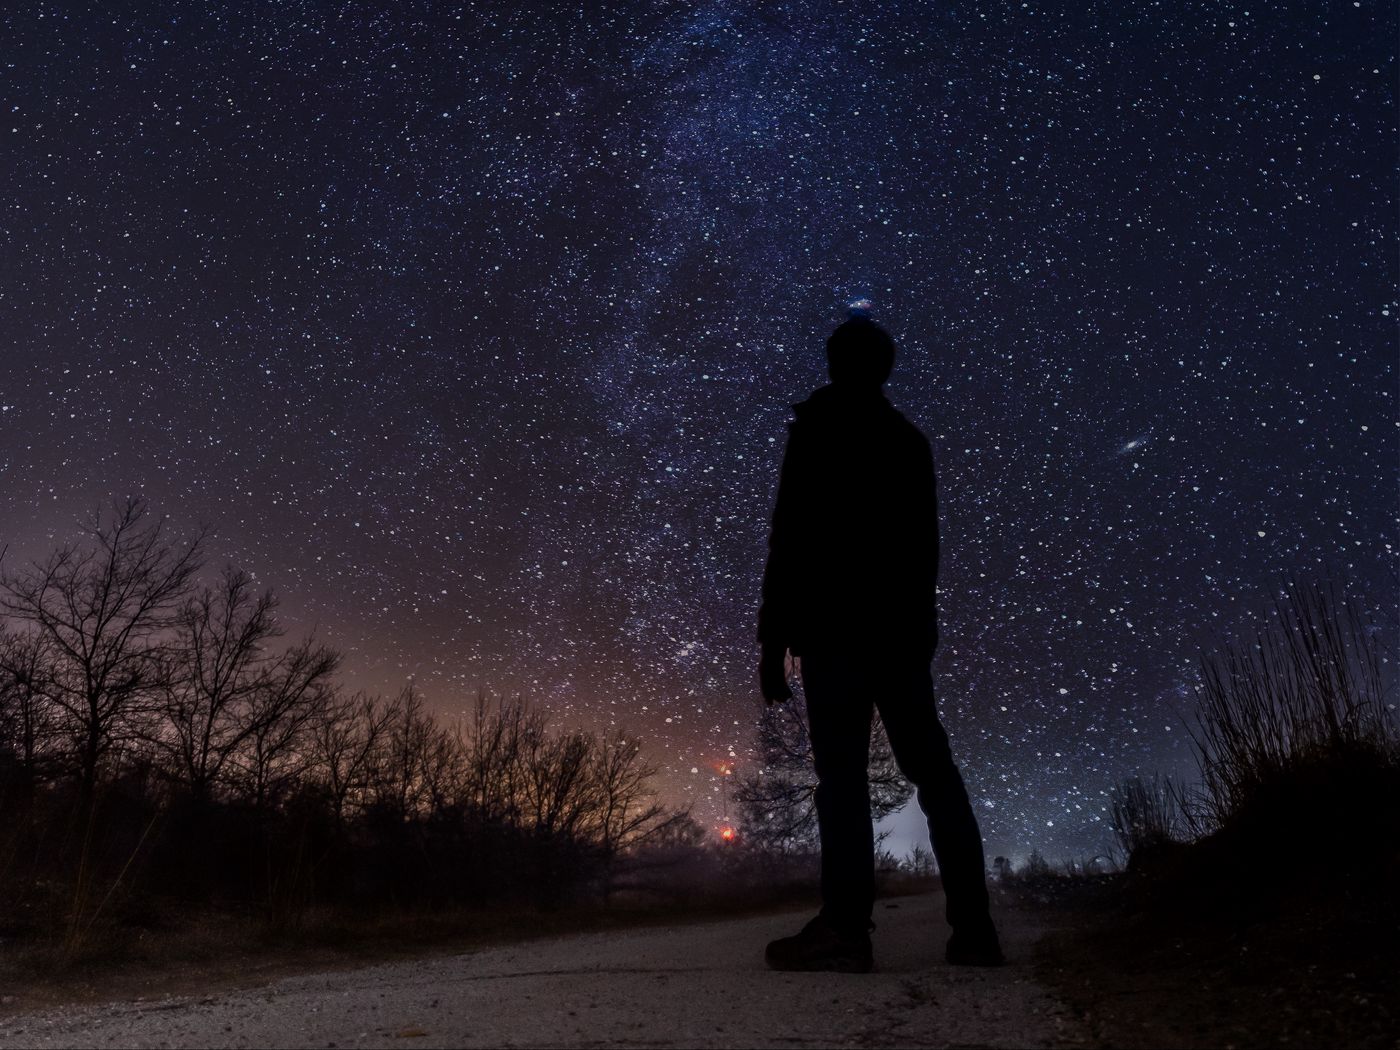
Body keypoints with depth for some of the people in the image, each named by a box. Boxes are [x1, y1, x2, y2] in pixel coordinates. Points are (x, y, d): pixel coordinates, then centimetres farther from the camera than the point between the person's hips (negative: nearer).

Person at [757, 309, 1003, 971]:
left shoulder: (817, 430, 1)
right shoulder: (910, 442, 19)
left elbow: (791, 539, -8)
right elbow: (924, 549, 18)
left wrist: (773, 639, -8)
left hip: (835, 626, -6)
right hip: (903, 628, 6)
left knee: (842, 770, -11)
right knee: (932, 771, 6)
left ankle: (845, 925, -16)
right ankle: (973, 927, 7)